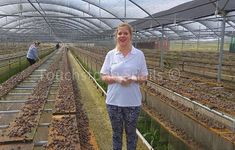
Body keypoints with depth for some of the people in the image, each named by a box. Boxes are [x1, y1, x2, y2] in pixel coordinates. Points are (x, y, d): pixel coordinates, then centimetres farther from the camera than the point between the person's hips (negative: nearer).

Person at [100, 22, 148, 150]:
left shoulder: (139, 54, -3)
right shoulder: (110, 54, 0)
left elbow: (144, 78, 1)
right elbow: (103, 77, 0)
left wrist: (134, 79, -21)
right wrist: (117, 79, -19)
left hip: (133, 102, 0)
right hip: (114, 101, 1)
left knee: (131, 132, 15)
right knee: (116, 132, 16)